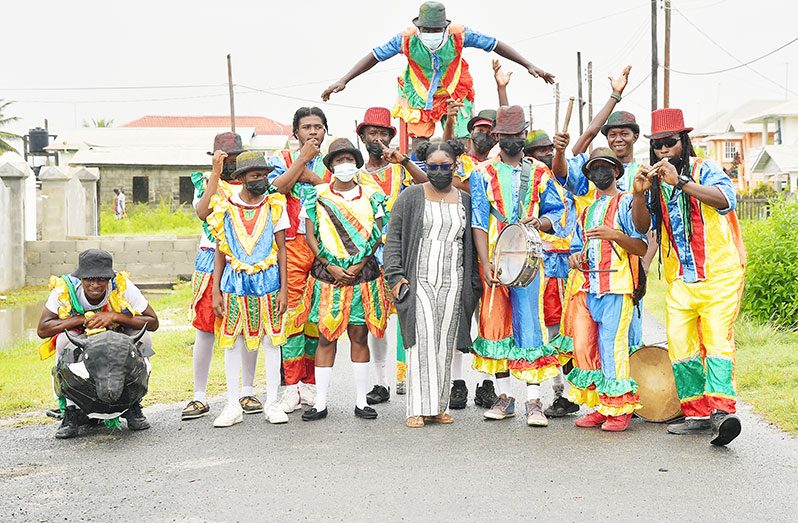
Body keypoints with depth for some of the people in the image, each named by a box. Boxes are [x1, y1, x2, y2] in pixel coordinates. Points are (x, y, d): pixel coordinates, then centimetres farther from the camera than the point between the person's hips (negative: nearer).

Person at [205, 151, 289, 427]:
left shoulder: (275, 205, 2)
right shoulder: (225, 207, 2)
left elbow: (281, 249, 3)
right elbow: (220, 252, 6)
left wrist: (284, 288, -3)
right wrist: (216, 291, 2)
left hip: (268, 280, 0)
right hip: (235, 281, 1)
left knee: (271, 341, 3)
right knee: (231, 342, 2)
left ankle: (272, 403, 13)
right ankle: (233, 406, 11)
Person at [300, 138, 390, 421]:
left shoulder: (370, 196, 8)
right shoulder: (317, 195, 6)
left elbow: (377, 234, 2)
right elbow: (310, 234, 1)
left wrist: (358, 266, -10)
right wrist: (330, 266, -9)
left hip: (362, 273, 1)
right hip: (327, 273, -1)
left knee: (359, 335, 4)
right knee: (326, 335, -1)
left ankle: (361, 401, 11)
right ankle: (320, 403, 5)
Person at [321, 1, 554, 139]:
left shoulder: (459, 35, -21)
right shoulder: (407, 39, -20)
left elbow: (495, 45, -14)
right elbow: (375, 56, -12)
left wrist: (529, 66, -16)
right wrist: (343, 81, -16)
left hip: (455, 95, 0)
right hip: (420, 96, 0)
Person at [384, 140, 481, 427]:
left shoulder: (465, 201, 14)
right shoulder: (410, 197, 4)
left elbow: (471, 245, 17)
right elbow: (393, 238, 1)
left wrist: (475, 284, 11)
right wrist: (395, 275, -9)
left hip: (453, 283, 3)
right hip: (419, 281, -3)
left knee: (445, 344, 4)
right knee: (422, 341, -13)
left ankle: (438, 406, 12)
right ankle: (418, 409, -11)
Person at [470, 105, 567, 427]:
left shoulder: (540, 173, 11)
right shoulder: (484, 174, 7)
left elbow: (559, 210, 11)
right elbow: (479, 221, -1)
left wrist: (541, 222, -13)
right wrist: (485, 264, -11)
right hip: (494, 259, 1)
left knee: (529, 326, -7)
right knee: (495, 325, 3)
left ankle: (534, 401, -4)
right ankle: (503, 397, 14)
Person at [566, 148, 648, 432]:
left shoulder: (626, 202, 4)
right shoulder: (586, 208, 23)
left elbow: (642, 247, -5)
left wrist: (613, 235, -21)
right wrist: (574, 258, 3)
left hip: (616, 285, -6)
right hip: (585, 286, 6)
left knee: (611, 347, -9)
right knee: (582, 346, 1)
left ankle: (618, 409, 1)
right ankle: (597, 407, 11)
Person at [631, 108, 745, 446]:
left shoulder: (704, 170, -3)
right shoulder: (655, 181, 11)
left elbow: (725, 198, -23)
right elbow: (642, 226, 3)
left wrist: (680, 182, -31)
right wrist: (639, 193, -15)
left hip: (718, 275, -5)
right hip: (679, 280, 5)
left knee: (717, 341, -16)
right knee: (680, 348, 1)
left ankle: (721, 410, -24)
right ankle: (697, 414, 8)